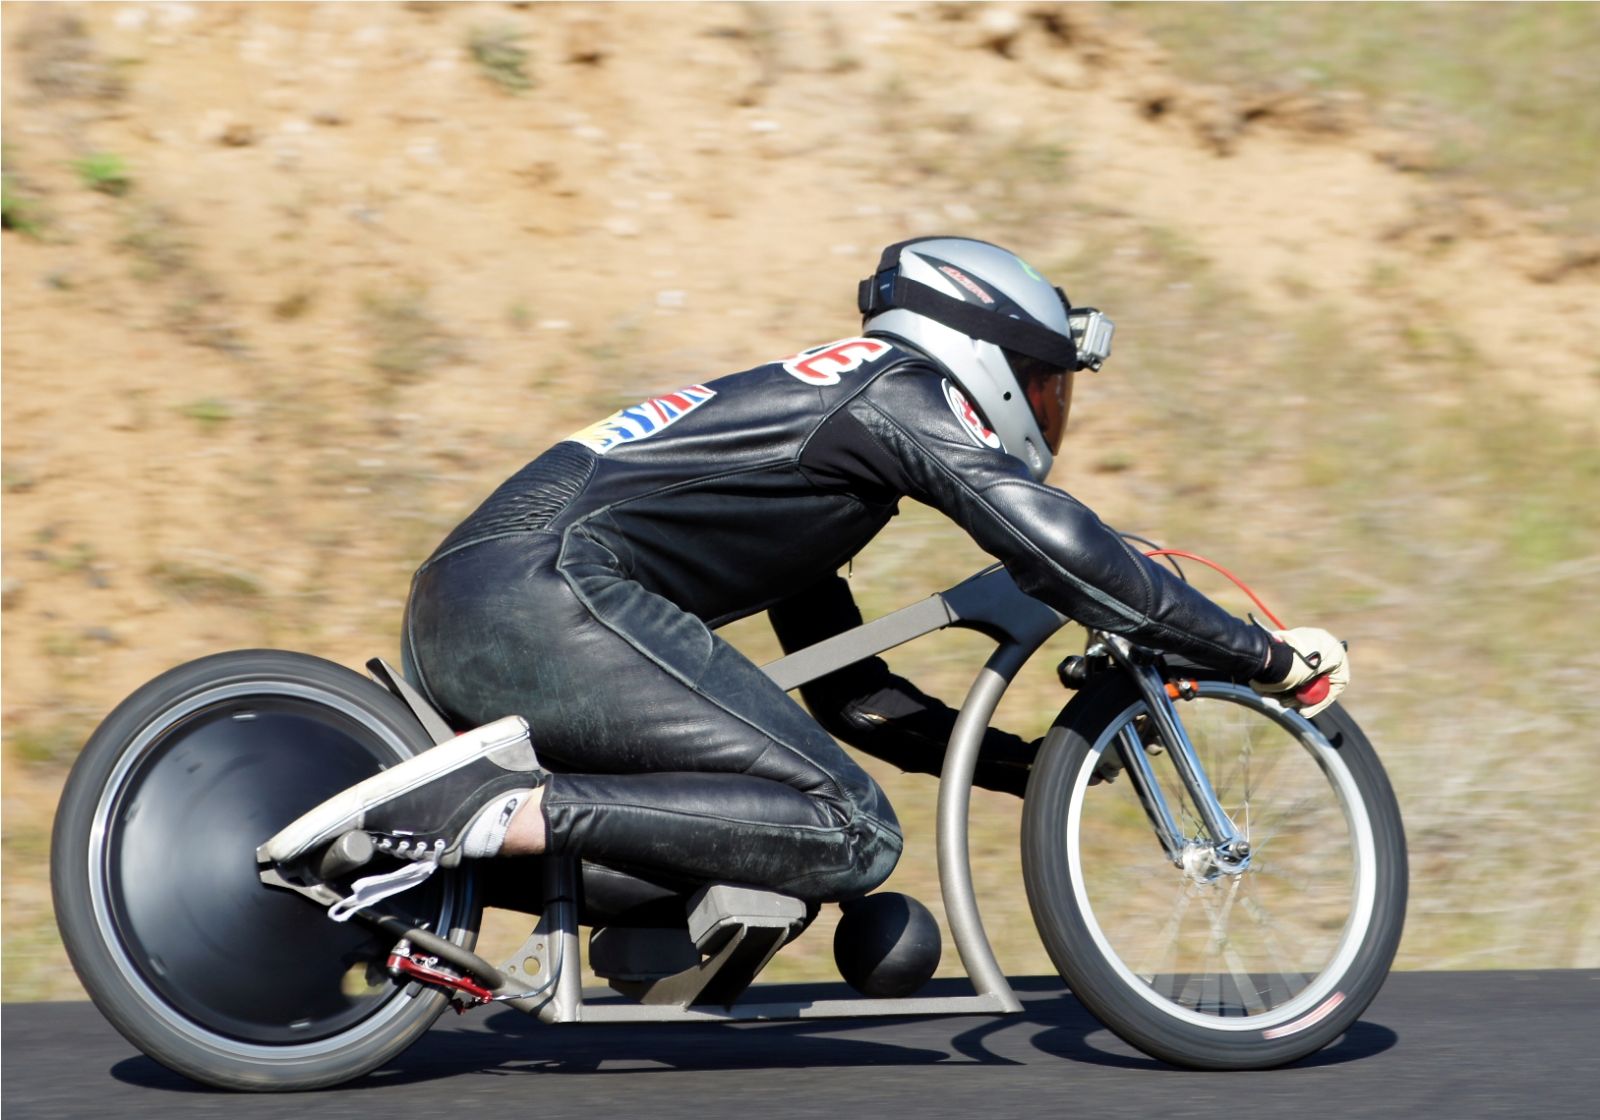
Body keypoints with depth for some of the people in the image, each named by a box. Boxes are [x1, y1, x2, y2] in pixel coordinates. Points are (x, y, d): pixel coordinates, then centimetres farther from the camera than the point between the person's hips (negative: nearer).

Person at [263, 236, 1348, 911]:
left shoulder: (812, 408, 32)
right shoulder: (903, 390, 4)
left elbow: (852, 692, 36)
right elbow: (1062, 548, -8)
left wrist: (1035, 765, 31)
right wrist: (1269, 656, -1)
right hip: (546, 592, -10)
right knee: (848, 834, -13)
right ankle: (503, 810, -21)